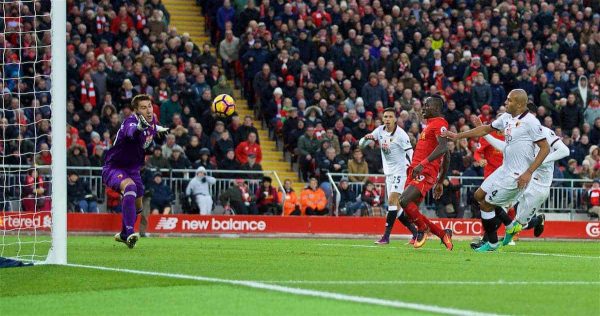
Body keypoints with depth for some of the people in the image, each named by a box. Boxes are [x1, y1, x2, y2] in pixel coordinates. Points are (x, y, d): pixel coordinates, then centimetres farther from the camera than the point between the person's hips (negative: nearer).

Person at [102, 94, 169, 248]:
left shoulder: (152, 121, -2)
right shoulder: (131, 121, -27)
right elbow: (131, 133, -55)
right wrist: (139, 127, -75)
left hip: (133, 169, 8)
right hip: (114, 168, -8)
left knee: (137, 206, 18)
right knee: (129, 186, -37)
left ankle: (123, 234, 46)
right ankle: (130, 233, -44)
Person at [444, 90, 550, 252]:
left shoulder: (530, 122, -19)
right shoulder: (506, 117, 7)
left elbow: (545, 148, -17)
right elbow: (486, 129, 20)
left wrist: (529, 173, -21)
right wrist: (458, 136, 20)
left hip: (517, 176, -9)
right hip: (505, 170, 9)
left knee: (486, 204, -1)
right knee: (479, 195, 17)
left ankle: (492, 243, 17)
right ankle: (510, 225, 24)